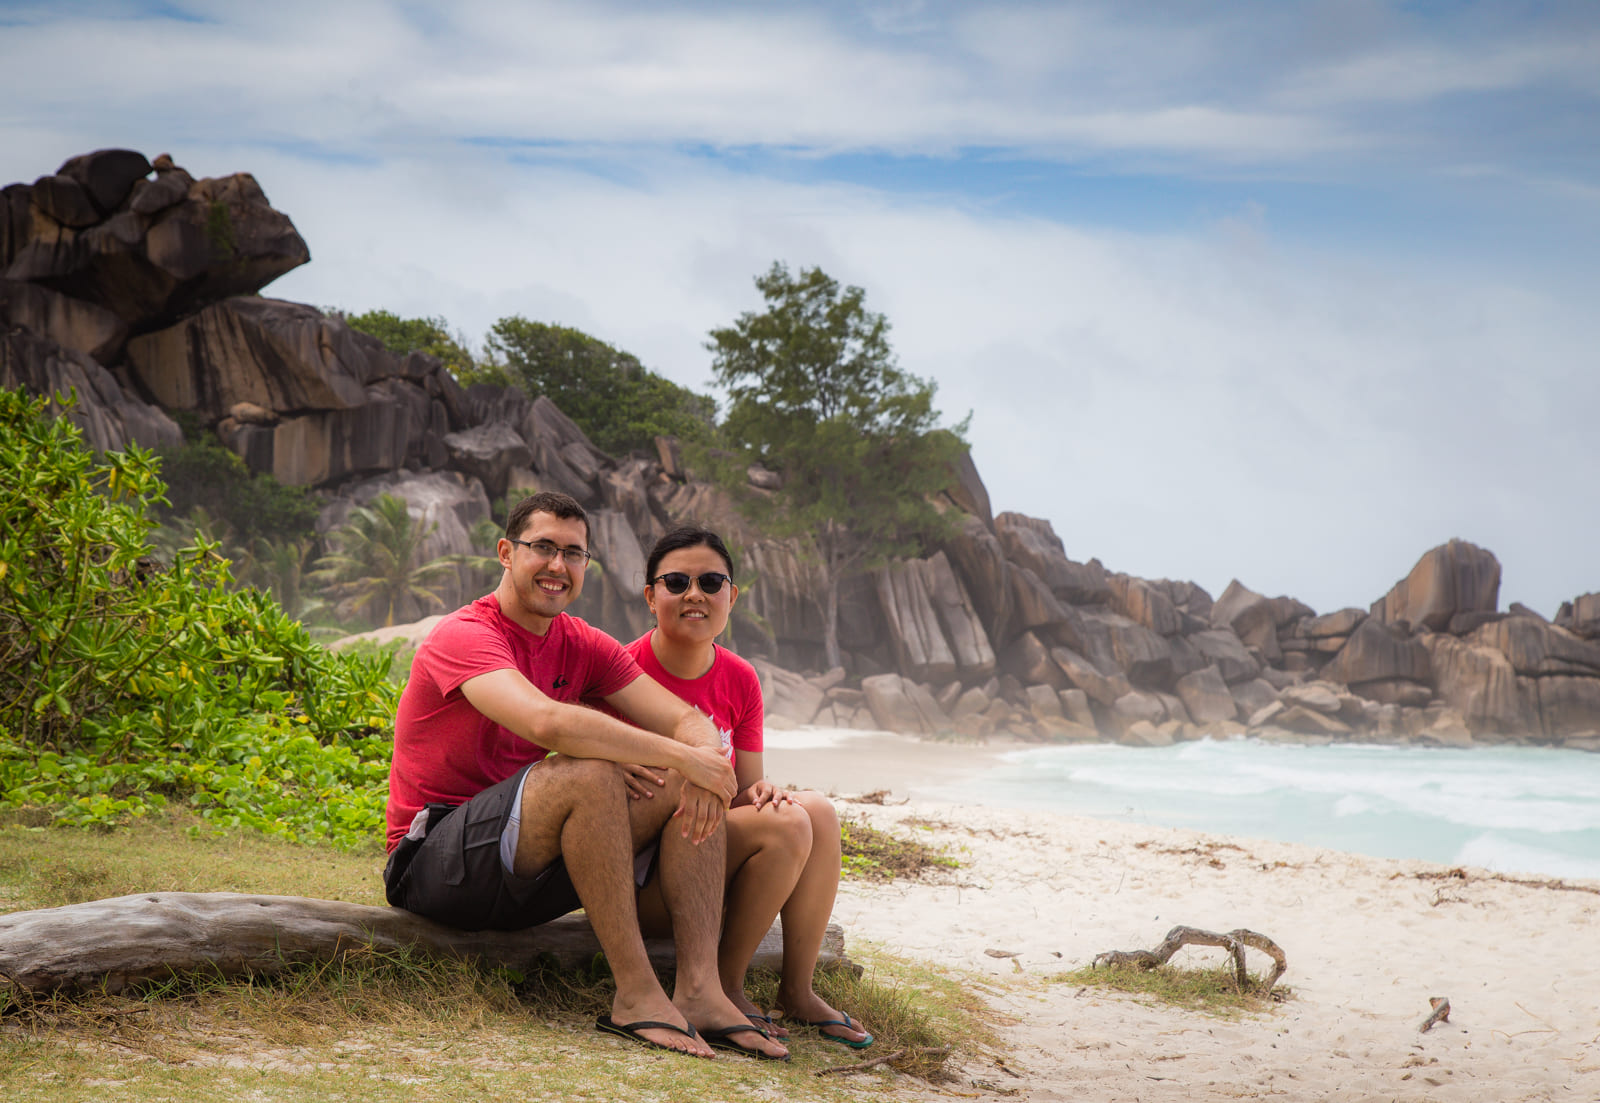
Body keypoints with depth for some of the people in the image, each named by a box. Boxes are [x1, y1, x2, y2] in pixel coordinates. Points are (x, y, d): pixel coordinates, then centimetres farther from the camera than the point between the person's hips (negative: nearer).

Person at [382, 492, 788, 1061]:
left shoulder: (582, 646, 9)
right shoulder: (465, 636, -15)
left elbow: (688, 720, 1)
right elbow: (548, 722, -34)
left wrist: (705, 757, -24)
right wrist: (683, 757, -30)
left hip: (526, 873, 8)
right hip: (434, 860, -8)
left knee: (689, 792, -8)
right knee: (588, 772, -32)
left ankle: (699, 989, -23)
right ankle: (636, 994, -28)